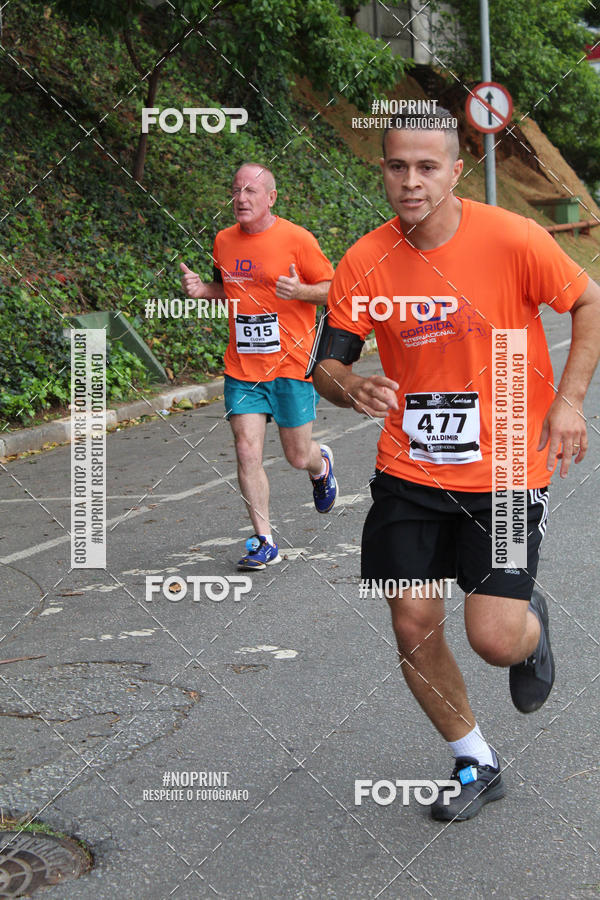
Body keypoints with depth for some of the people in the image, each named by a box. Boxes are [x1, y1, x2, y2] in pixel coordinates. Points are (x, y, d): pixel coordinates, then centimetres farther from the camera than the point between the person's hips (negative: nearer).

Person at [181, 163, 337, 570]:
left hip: (291, 364, -4)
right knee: (247, 452, -6)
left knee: (298, 456, 4)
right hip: (242, 367, 4)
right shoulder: (224, 241, 7)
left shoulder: (296, 239, -9)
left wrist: (300, 291, -23)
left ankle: (321, 465, 43)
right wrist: (201, 289, 2)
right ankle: (265, 542, 3)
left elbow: (334, 288, -3)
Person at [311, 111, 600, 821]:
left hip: (505, 470, -3)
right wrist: (351, 386, -24)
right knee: (413, 628, 3)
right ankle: (475, 763, 27)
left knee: (494, 639, -10)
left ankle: (532, 623, 30)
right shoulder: (366, 262, -6)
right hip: (409, 472, 3)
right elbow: (326, 364, 0)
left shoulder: (511, 240, -14)